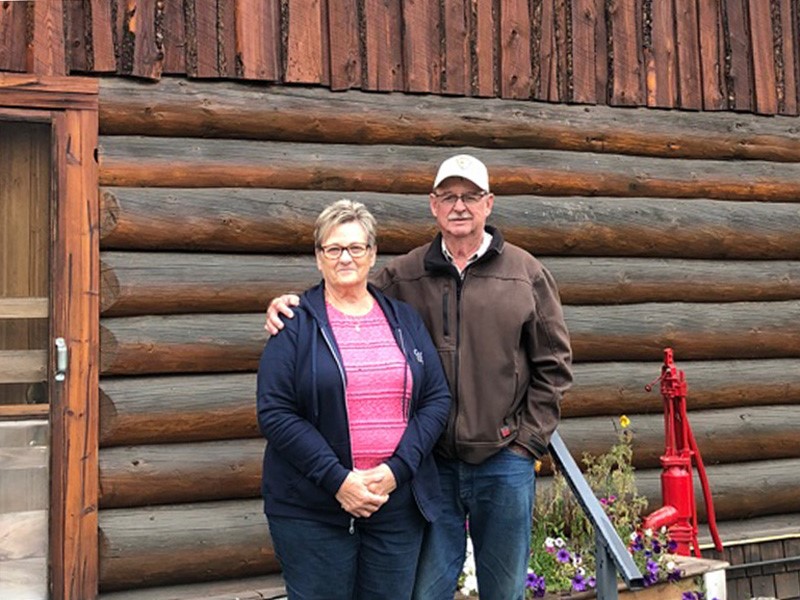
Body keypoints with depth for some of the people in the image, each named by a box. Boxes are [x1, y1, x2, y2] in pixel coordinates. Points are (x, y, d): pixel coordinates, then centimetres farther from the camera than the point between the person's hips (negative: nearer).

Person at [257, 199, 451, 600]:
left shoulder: (404, 320, 10)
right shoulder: (295, 323, -1)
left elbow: (437, 399, 5)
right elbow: (274, 412, -9)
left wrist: (397, 469, -8)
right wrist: (337, 479, -16)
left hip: (398, 503, 3)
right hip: (311, 510, -3)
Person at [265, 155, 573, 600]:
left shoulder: (526, 273, 1)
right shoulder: (404, 276, 3)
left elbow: (553, 365, 2)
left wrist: (528, 441, -3)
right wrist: (293, 308, -12)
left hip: (504, 464, 0)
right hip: (432, 463, 0)